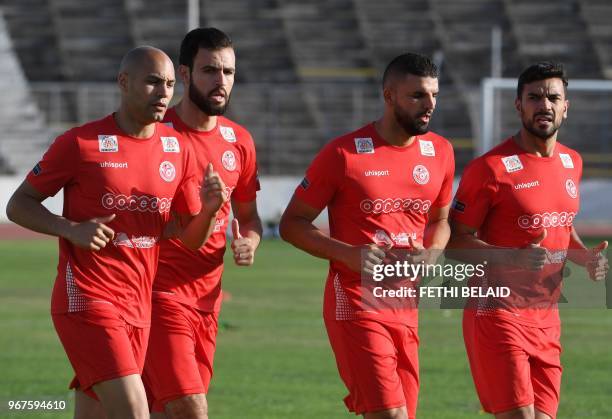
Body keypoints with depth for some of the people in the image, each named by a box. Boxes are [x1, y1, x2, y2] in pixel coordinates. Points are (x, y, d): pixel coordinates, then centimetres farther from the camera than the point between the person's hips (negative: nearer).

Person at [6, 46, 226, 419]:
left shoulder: (177, 148, 10)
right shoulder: (80, 143, -5)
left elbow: (192, 238, 14)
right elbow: (19, 205, 0)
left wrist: (209, 208, -8)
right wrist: (72, 229, -16)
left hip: (139, 306, 6)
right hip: (87, 300, -6)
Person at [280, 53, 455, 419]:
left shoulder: (440, 152, 8)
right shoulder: (344, 154, -8)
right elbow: (292, 224, -2)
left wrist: (430, 253, 0)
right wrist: (348, 254, -17)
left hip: (406, 307, 6)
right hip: (356, 303, -6)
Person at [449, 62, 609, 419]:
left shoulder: (571, 163, 10)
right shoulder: (492, 168, -12)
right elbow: (456, 239, -10)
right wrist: (514, 259, -24)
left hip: (547, 318, 7)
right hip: (498, 313, -7)